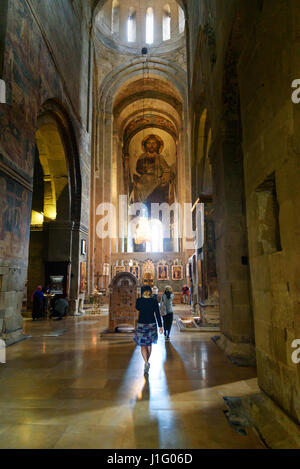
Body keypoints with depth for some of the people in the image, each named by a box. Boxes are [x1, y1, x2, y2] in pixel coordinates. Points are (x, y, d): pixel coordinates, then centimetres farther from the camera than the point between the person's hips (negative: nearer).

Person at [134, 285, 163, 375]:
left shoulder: (139, 300, -9)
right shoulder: (154, 301, -7)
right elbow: (157, 314, -5)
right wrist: (160, 326, 0)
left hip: (141, 324, -2)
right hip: (152, 324, 2)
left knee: (143, 345, 4)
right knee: (149, 344, 18)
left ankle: (146, 362, -15)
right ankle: (147, 362, 28)